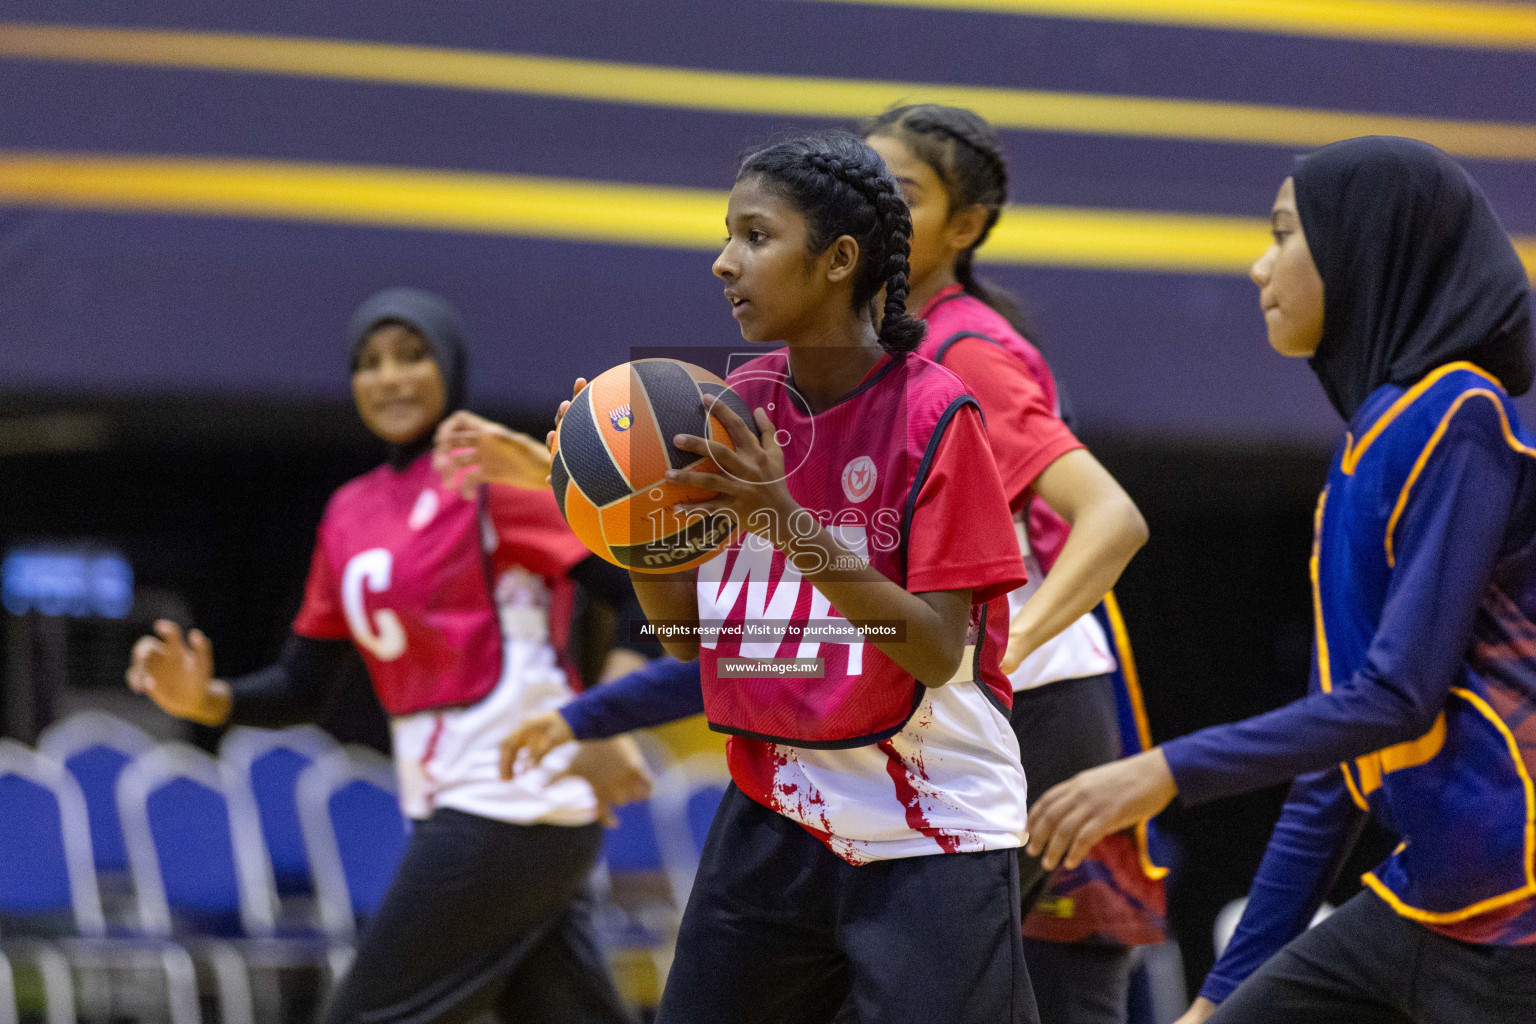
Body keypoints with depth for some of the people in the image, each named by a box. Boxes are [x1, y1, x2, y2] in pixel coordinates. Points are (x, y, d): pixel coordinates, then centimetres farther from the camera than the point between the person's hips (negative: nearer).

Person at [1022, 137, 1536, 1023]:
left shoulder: (1460, 419, -11)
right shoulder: (1369, 448, 15)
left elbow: (1399, 697, -18)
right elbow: (1343, 748, 17)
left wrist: (1170, 773, -15)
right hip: (1417, 905, 9)